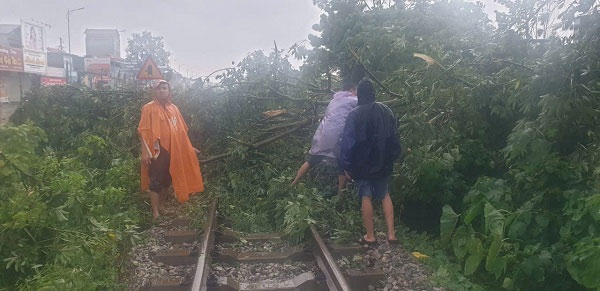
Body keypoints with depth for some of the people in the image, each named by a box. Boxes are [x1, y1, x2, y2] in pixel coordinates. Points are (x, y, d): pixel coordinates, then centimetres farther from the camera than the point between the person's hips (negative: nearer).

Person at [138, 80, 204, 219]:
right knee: (156, 181, -2)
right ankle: (155, 212, 4)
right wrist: (145, 152, -16)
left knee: (167, 180, 13)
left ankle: (162, 206, 29)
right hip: (157, 151, -5)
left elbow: (181, 131, 16)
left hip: (172, 151, 5)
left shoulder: (174, 108, 12)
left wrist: (189, 147, 15)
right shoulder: (149, 108, -3)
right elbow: (144, 131, -9)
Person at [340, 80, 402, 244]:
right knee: (385, 196, 15)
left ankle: (370, 236, 13)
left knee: (366, 197, 7)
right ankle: (391, 233, 10)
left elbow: (347, 142, -13)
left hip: (362, 164, -3)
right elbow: (393, 137, 10)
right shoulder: (386, 111, 0)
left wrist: (346, 166, -6)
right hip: (384, 163, 4)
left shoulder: (354, 114, -13)